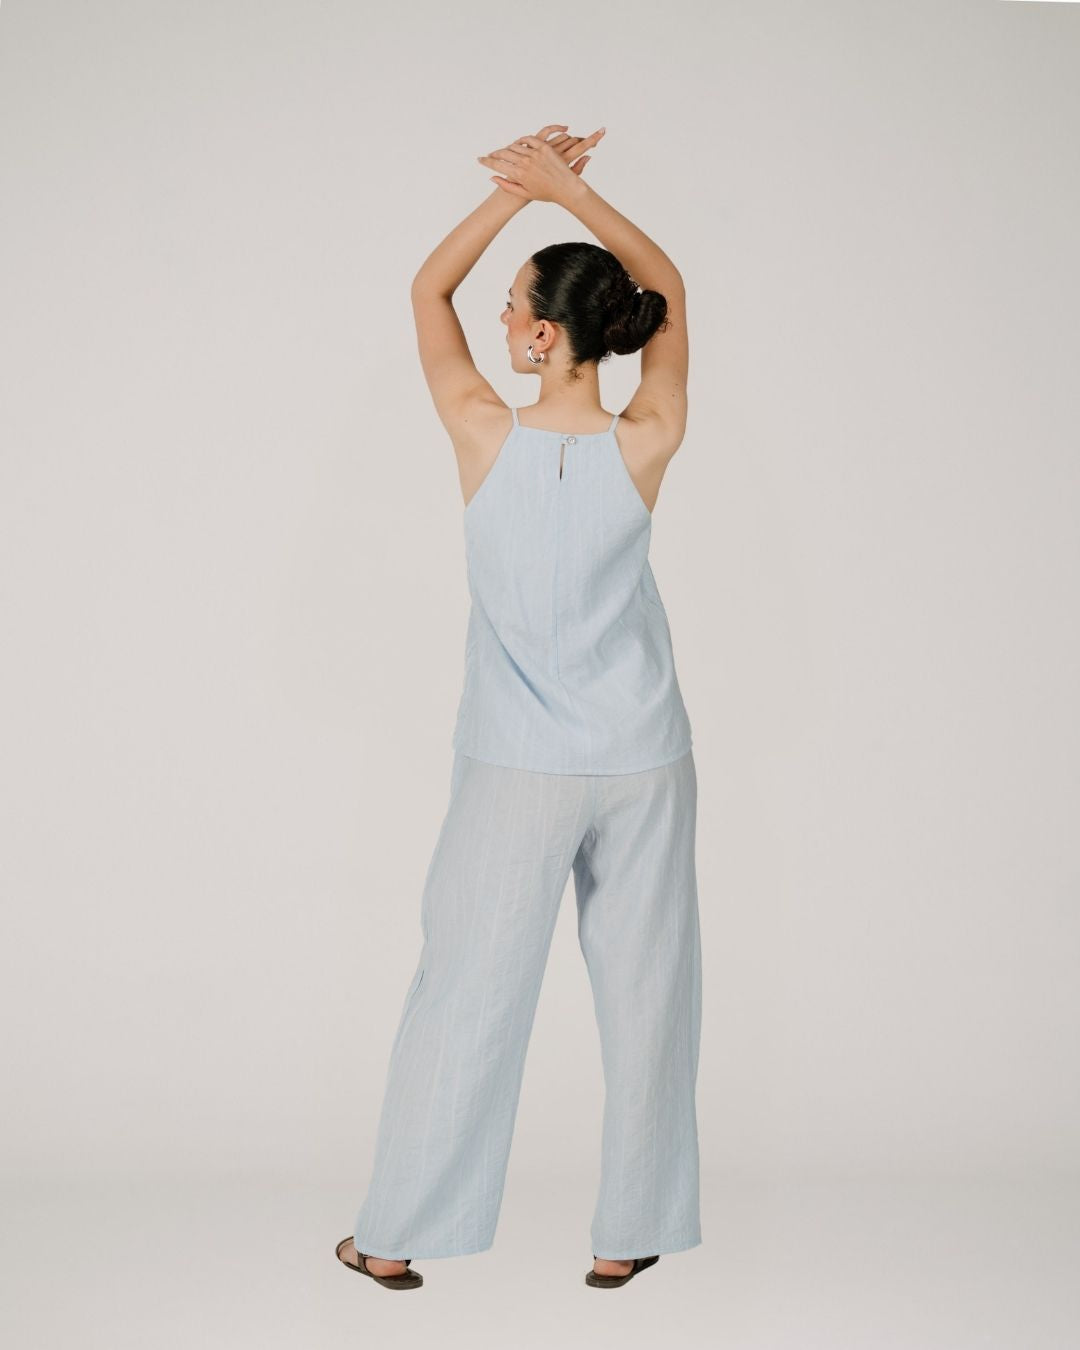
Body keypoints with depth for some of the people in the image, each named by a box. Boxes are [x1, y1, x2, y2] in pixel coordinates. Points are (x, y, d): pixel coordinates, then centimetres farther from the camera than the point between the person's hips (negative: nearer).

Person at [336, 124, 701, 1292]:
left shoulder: (484, 437, -13)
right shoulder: (646, 447, -10)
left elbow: (428, 289, 3)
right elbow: (667, 286, 6)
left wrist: (521, 188, 1)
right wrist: (566, 189, 0)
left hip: (517, 769, -1)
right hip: (643, 764, 1)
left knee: (466, 990, 9)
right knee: (642, 989, 11)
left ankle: (396, 1237, 20)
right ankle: (628, 1234, 22)